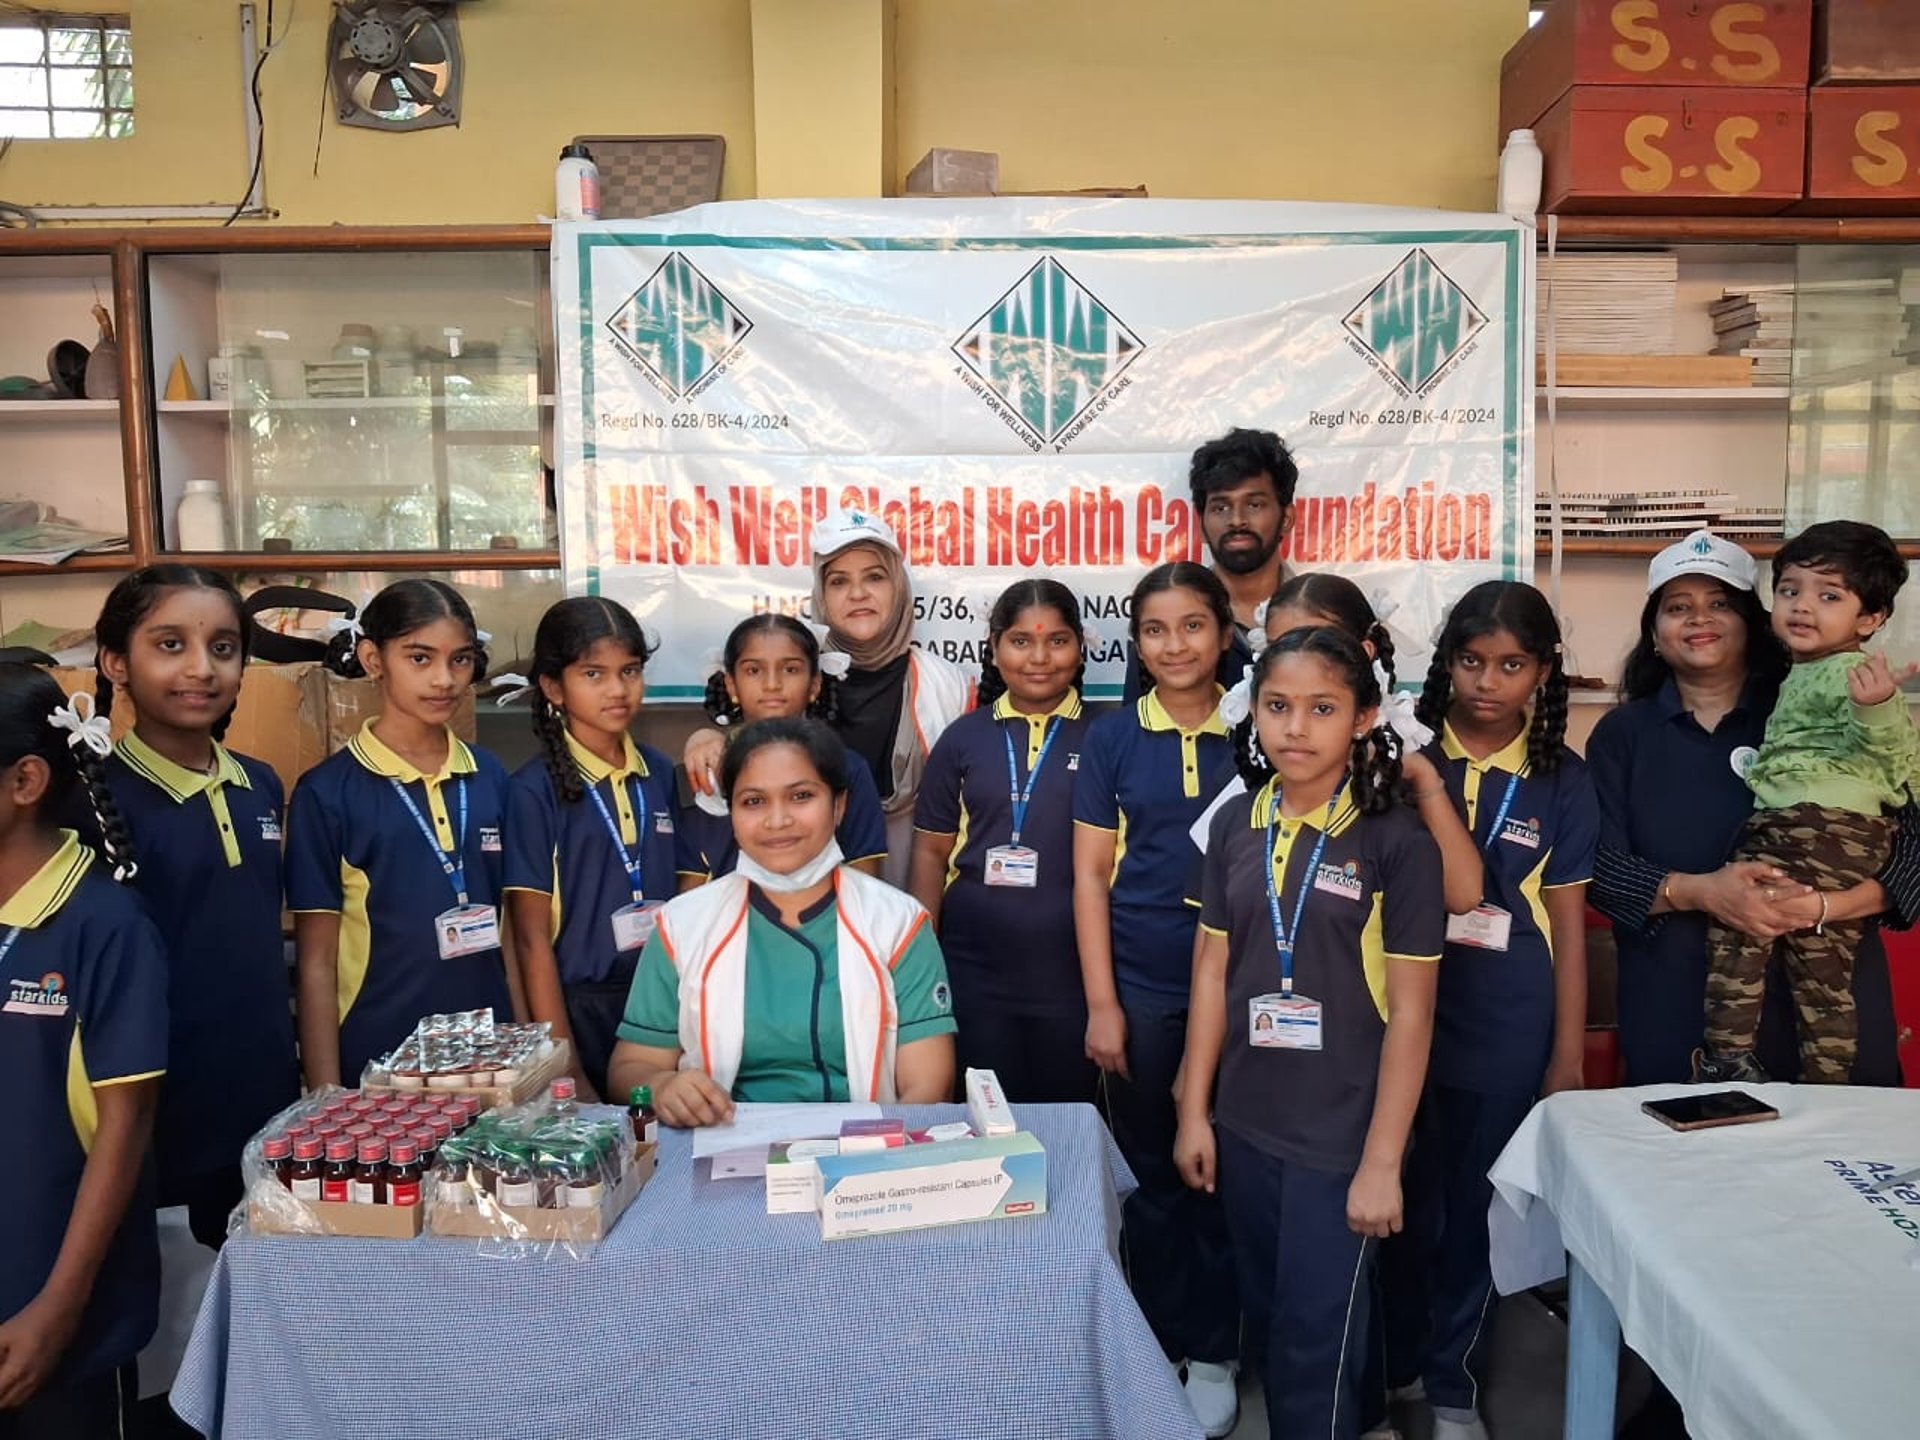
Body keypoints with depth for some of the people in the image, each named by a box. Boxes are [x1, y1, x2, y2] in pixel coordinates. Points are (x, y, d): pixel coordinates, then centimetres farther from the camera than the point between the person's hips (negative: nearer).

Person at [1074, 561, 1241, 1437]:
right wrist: (1101, 1002, -5)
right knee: (1150, 1169, 11)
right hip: (1141, 986, 0)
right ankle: (1159, 1345, 30)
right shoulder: (1110, 737, -1)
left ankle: (1213, 1352, 26)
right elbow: (1090, 874, -1)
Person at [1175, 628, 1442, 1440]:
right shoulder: (1235, 824, 1)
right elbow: (1212, 971, 5)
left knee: (1317, 1339, 5)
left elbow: (1410, 1013, -11)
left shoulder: (1397, 842, -12)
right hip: (1244, 1126, 5)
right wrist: (1193, 1113, 5)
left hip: (1341, 1137, -4)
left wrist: (1382, 1161, -12)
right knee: (1266, 1323, 19)